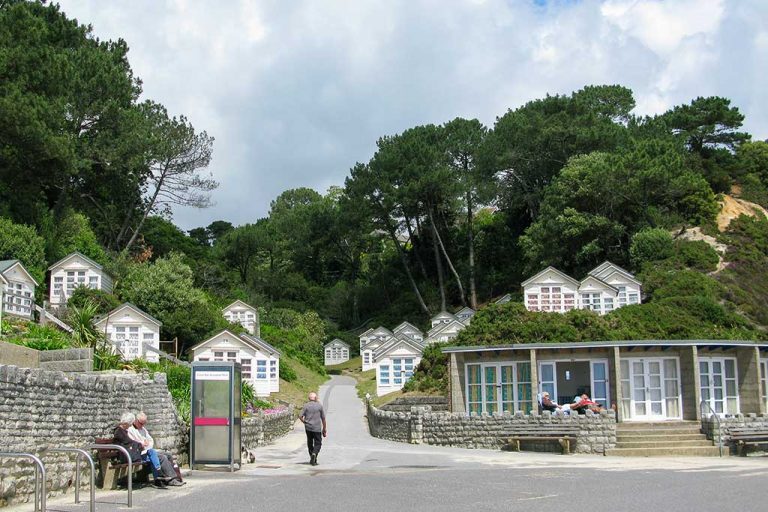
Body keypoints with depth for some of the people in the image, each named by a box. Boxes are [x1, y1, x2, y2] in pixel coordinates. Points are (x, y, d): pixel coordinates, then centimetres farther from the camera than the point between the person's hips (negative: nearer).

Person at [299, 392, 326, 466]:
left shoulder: (306, 405, -1)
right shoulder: (319, 406, -2)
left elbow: (300, 416, -7)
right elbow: (323, 418, 2)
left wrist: (304, 422, 11)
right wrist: (324, 429, 11)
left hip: (308, 427, 2)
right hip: (317, 428, -2)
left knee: (310, 443, 16)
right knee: (318, 443, 4)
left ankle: (312, 459, 22)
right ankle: (314, 454, -23)